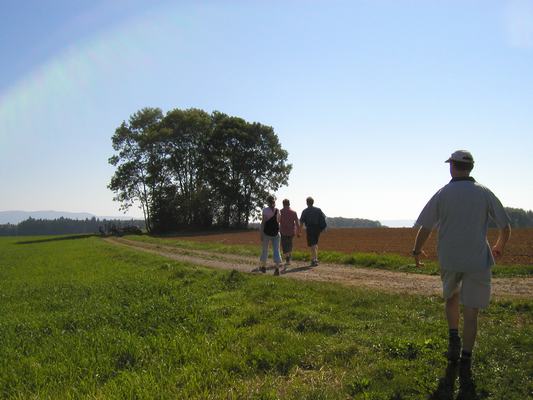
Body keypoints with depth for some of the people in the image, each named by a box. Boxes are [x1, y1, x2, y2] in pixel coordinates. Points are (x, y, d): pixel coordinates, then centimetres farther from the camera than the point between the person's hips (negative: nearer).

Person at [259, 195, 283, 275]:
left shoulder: (265, 210, -7)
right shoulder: (277, 210, 3)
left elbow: (263, 222, -9)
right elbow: (278, 221, 12)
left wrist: (261, 233, -7)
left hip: (267, 232, -2)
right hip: (276, 232, 2)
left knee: (265, 249, 13)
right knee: (276, 250, 3)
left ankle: (263, 267, 25)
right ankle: (277, 268, -9)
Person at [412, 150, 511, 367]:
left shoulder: (442, 194, -3)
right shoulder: (485, 193, -1)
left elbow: (425, 228, -2)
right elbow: (506, 227, 4)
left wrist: (416, 251, 14)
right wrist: (499, 248, 24)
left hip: (449, 260, 0)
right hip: (478, 260, 0)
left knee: (452, 298, 25)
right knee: (470, 311, 7)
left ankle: (454, 336, 10)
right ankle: (466, 357, 11)